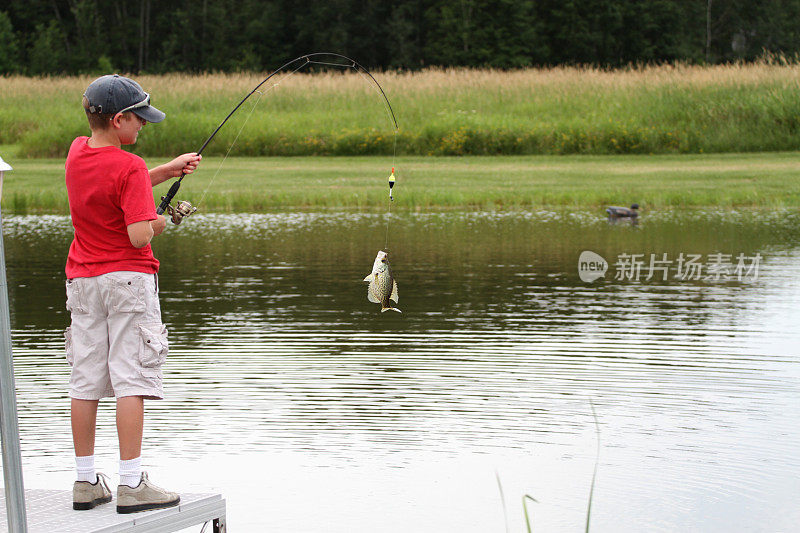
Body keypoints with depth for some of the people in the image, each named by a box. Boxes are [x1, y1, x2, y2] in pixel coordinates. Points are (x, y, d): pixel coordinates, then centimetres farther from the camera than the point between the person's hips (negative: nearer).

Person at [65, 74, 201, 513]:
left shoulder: (76, 152, 6)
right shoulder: (129, 167, -16)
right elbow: (139, 236, -23)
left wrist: (169, 169, 17)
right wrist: (156, 224, -2)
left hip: (83, 280, 7)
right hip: (128, 279, -7)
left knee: (85, 380, 8)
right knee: (131, 378, -6)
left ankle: (86, 481, 13)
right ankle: (131, 485, -7)